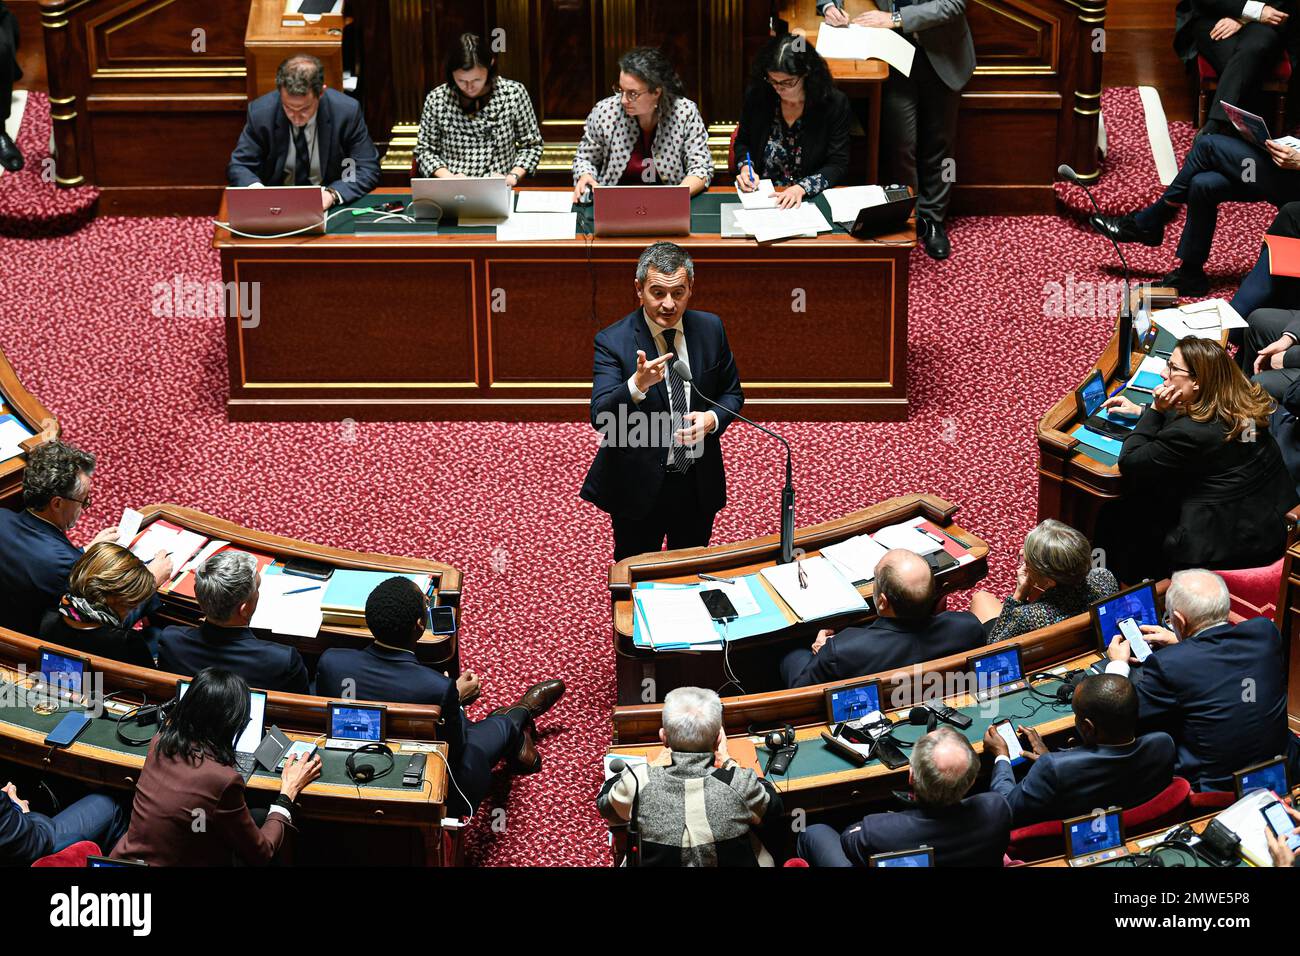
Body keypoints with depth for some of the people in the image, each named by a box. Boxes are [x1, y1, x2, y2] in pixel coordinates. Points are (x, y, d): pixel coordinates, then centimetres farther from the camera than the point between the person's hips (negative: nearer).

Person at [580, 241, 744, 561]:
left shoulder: (710, 328, -2)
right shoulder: (612, 341, -15)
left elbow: (732, 393, 9)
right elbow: (600, 417, -24)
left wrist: (712, 418, -14)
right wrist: (638, 384, -43)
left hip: (699, 485, 4)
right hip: (639, 488, -4)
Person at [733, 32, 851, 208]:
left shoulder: (835, 104, -8)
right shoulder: (756, 95, -1)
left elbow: (838, 164, -6)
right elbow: (742, 142, 15)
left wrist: (802, 188, -21)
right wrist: (746, 167, -6)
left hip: (812, 198, -2)